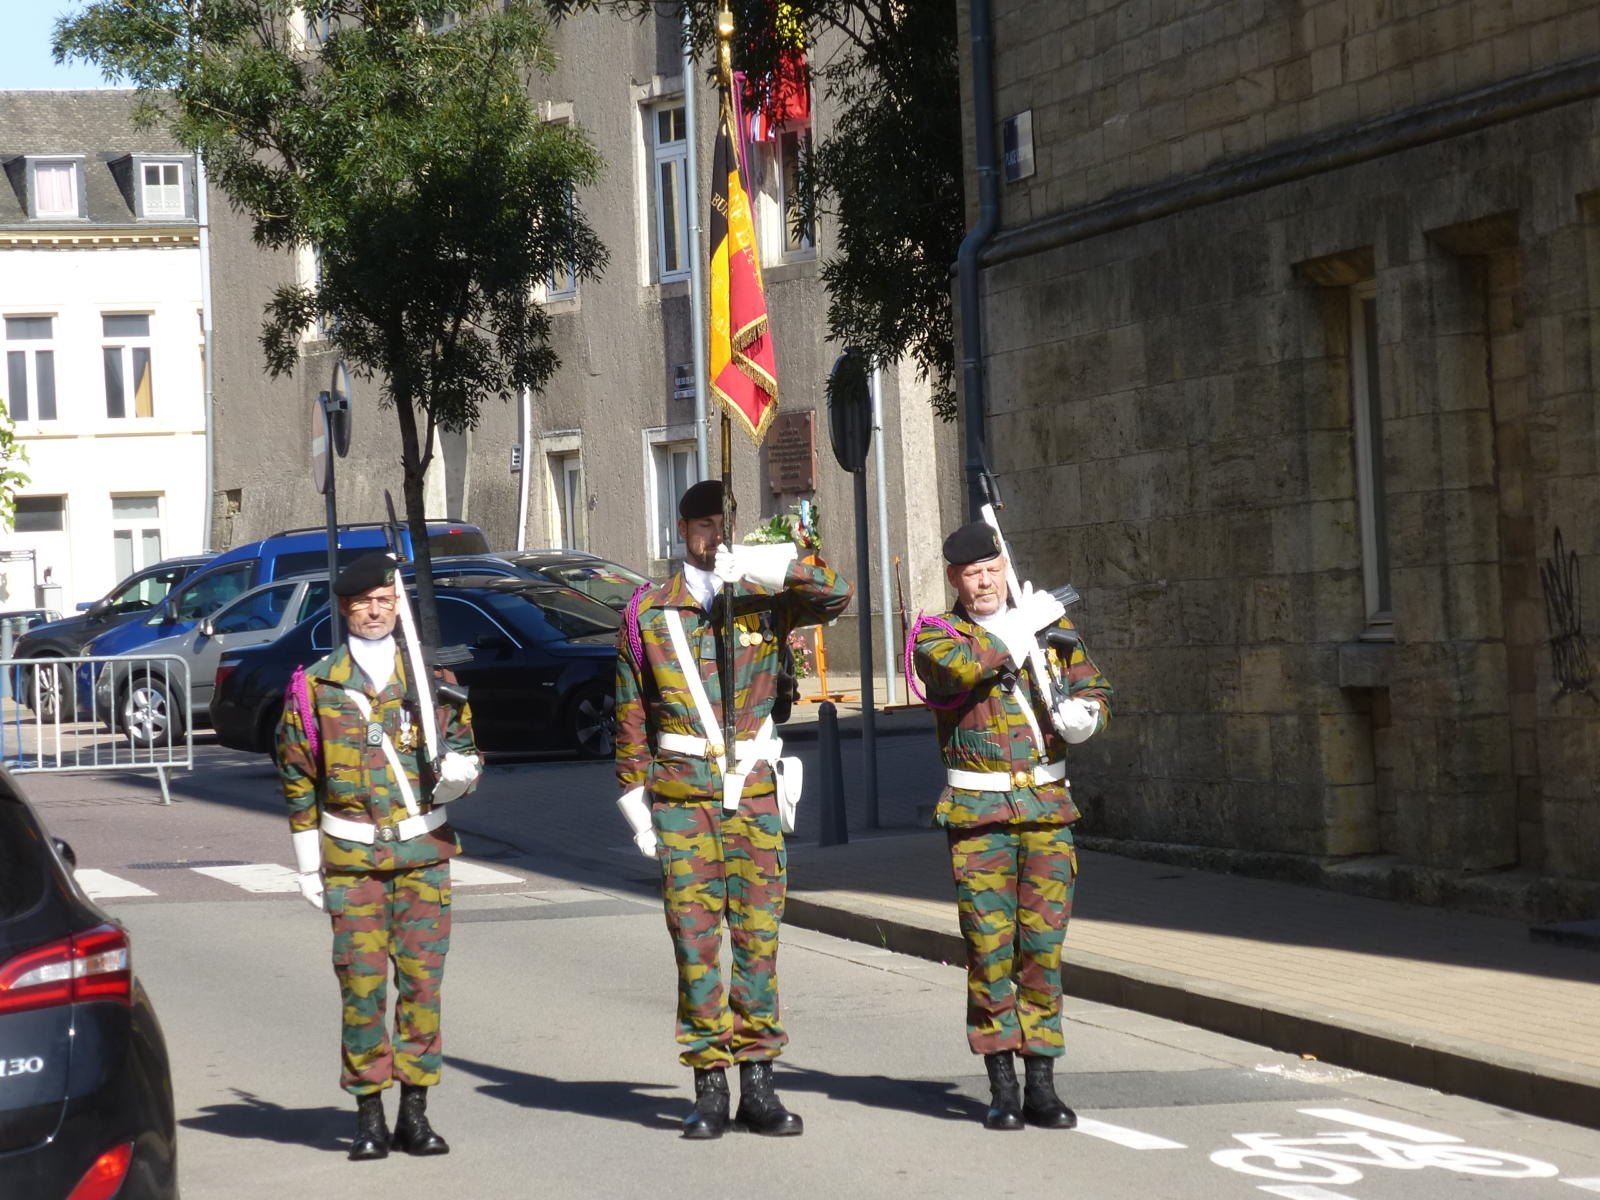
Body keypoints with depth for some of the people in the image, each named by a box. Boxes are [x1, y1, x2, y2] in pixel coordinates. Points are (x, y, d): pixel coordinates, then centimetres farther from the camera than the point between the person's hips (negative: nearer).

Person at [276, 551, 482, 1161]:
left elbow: (462, 743, 16)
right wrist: (308, 864, 7)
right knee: (361, 980, -5)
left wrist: (457, 770, -10)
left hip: (423, 852, 1)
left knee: (422, 978, -1)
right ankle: (369, 1114, 3)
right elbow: (298, 777, 9)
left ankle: (415, 1110, 7)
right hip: (351, 857, -1)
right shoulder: (316, 685, 5)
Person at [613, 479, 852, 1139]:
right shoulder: (649, 611, 6)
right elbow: (630, 713, 8)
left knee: (758, 935, 2)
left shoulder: (764, 601, 8)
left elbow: (835, 596, -8)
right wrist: (635, 799, 3)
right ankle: (709, 1087, 3)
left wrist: (767, 563, -19)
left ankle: (757, 1082, 8)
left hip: (754, 794, 1)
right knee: (695, 938, -2)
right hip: (682, 796, -1)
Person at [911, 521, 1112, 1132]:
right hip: (977, 812, -2)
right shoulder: (933, 637, 1)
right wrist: (1026, 624, -11)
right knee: (989, 946, -2)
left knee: (1044, 944, 2)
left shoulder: (1052, 626, 11)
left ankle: (1041, 1085, 8)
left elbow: (1096, 689, 15)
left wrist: (1083, 714, -8)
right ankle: (1002, 1087, 5)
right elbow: (969, 665, -20)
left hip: (1048, 806, 2)